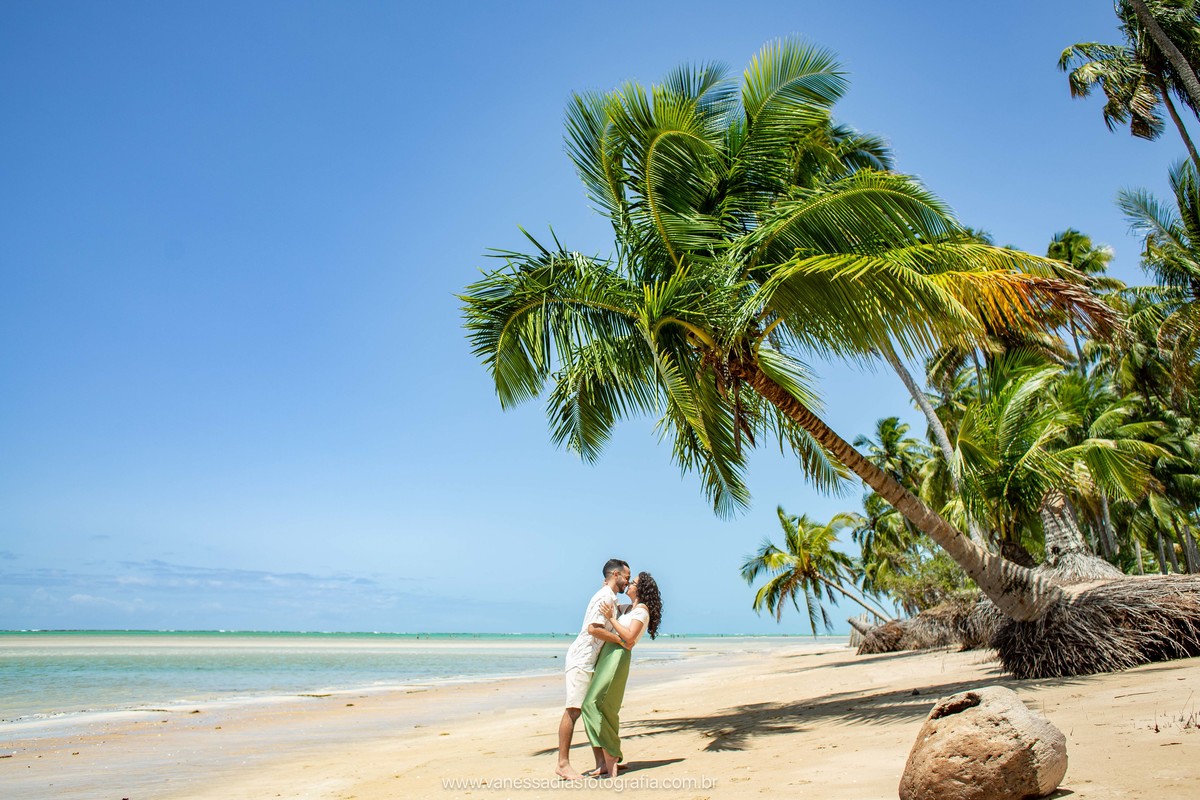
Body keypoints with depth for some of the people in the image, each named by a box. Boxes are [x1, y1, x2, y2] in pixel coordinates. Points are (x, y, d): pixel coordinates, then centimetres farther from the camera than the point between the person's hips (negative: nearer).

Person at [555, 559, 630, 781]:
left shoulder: (610, 598, 17)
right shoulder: (605, 597, -14)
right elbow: (593, 629, -25)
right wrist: (622, 640, -18)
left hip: (591, 661, 10)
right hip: (581, 660, -10)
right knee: (573, 710, -8)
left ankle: (601, 761, 17)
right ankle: (563, 764, -5)